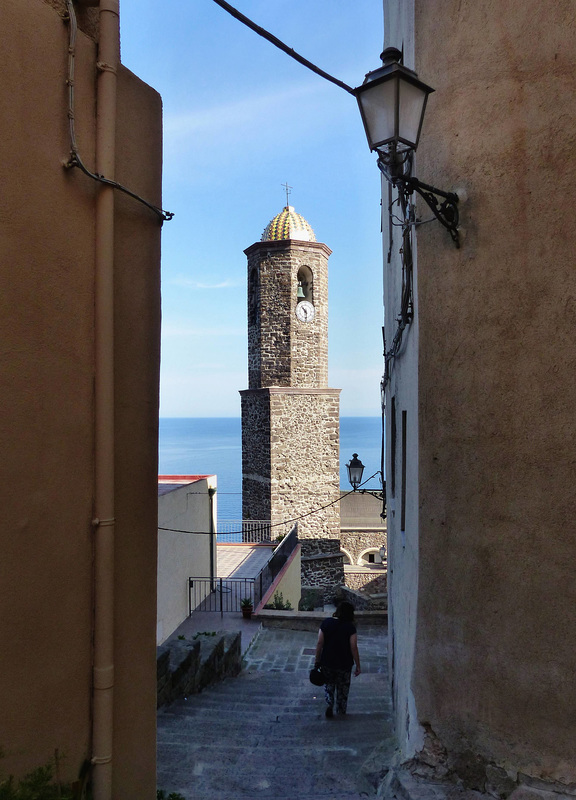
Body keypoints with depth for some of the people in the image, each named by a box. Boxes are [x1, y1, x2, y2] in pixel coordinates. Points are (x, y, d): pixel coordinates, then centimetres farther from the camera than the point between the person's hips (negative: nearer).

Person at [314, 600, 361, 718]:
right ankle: (341, 711, 31)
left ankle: (329, 705, 6)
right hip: (344, 664, -1)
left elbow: (319, 644, -6)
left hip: (327, 662, 2)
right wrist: (358, 665, -3)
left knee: (329, 684, 24)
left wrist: (317, 661, 4)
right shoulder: (350, 627, -14)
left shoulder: (326, 623, -8)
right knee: (343, 687, 20)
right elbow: (354, 648, -13)